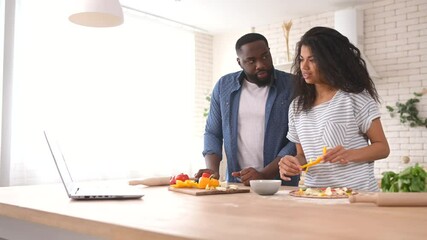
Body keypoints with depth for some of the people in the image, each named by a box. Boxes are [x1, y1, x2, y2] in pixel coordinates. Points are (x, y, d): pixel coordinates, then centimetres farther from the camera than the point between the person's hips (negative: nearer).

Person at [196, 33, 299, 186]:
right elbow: (212, 132, 14)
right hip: (235, 184, 2)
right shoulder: (224, 86, 9)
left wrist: (264, 175, -14)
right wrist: (212, 169, -2)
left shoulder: (291, 86, 0)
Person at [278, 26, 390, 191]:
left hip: (357, 192, -4)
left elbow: (383, 148, 0)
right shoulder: (297, 106, 12)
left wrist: (349, 155, -17)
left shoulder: (356, 98, -2)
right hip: (314, 194, 5)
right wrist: (295, 162, -5)